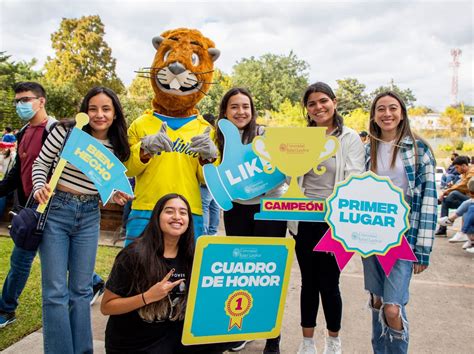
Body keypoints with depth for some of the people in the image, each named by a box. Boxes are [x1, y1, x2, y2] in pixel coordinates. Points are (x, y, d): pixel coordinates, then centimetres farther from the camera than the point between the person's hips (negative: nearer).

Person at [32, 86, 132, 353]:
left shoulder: (117, 147, 1)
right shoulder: (66, 131, -9)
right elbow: (41, 164, 0)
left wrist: (115, 195, -9)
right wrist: (40, 187, -18)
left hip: (89, 216, 3)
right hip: (55, 210, -3)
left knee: (81, 289, 11)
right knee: (56, 291, -2)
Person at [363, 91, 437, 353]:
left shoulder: (418, 148, -2)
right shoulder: (367, 151, 8)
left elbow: (429, 198, -6)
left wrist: (423, 247, -10)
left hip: (403, 236, -4)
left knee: (393, 308, -9)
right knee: (376, 302, 12)